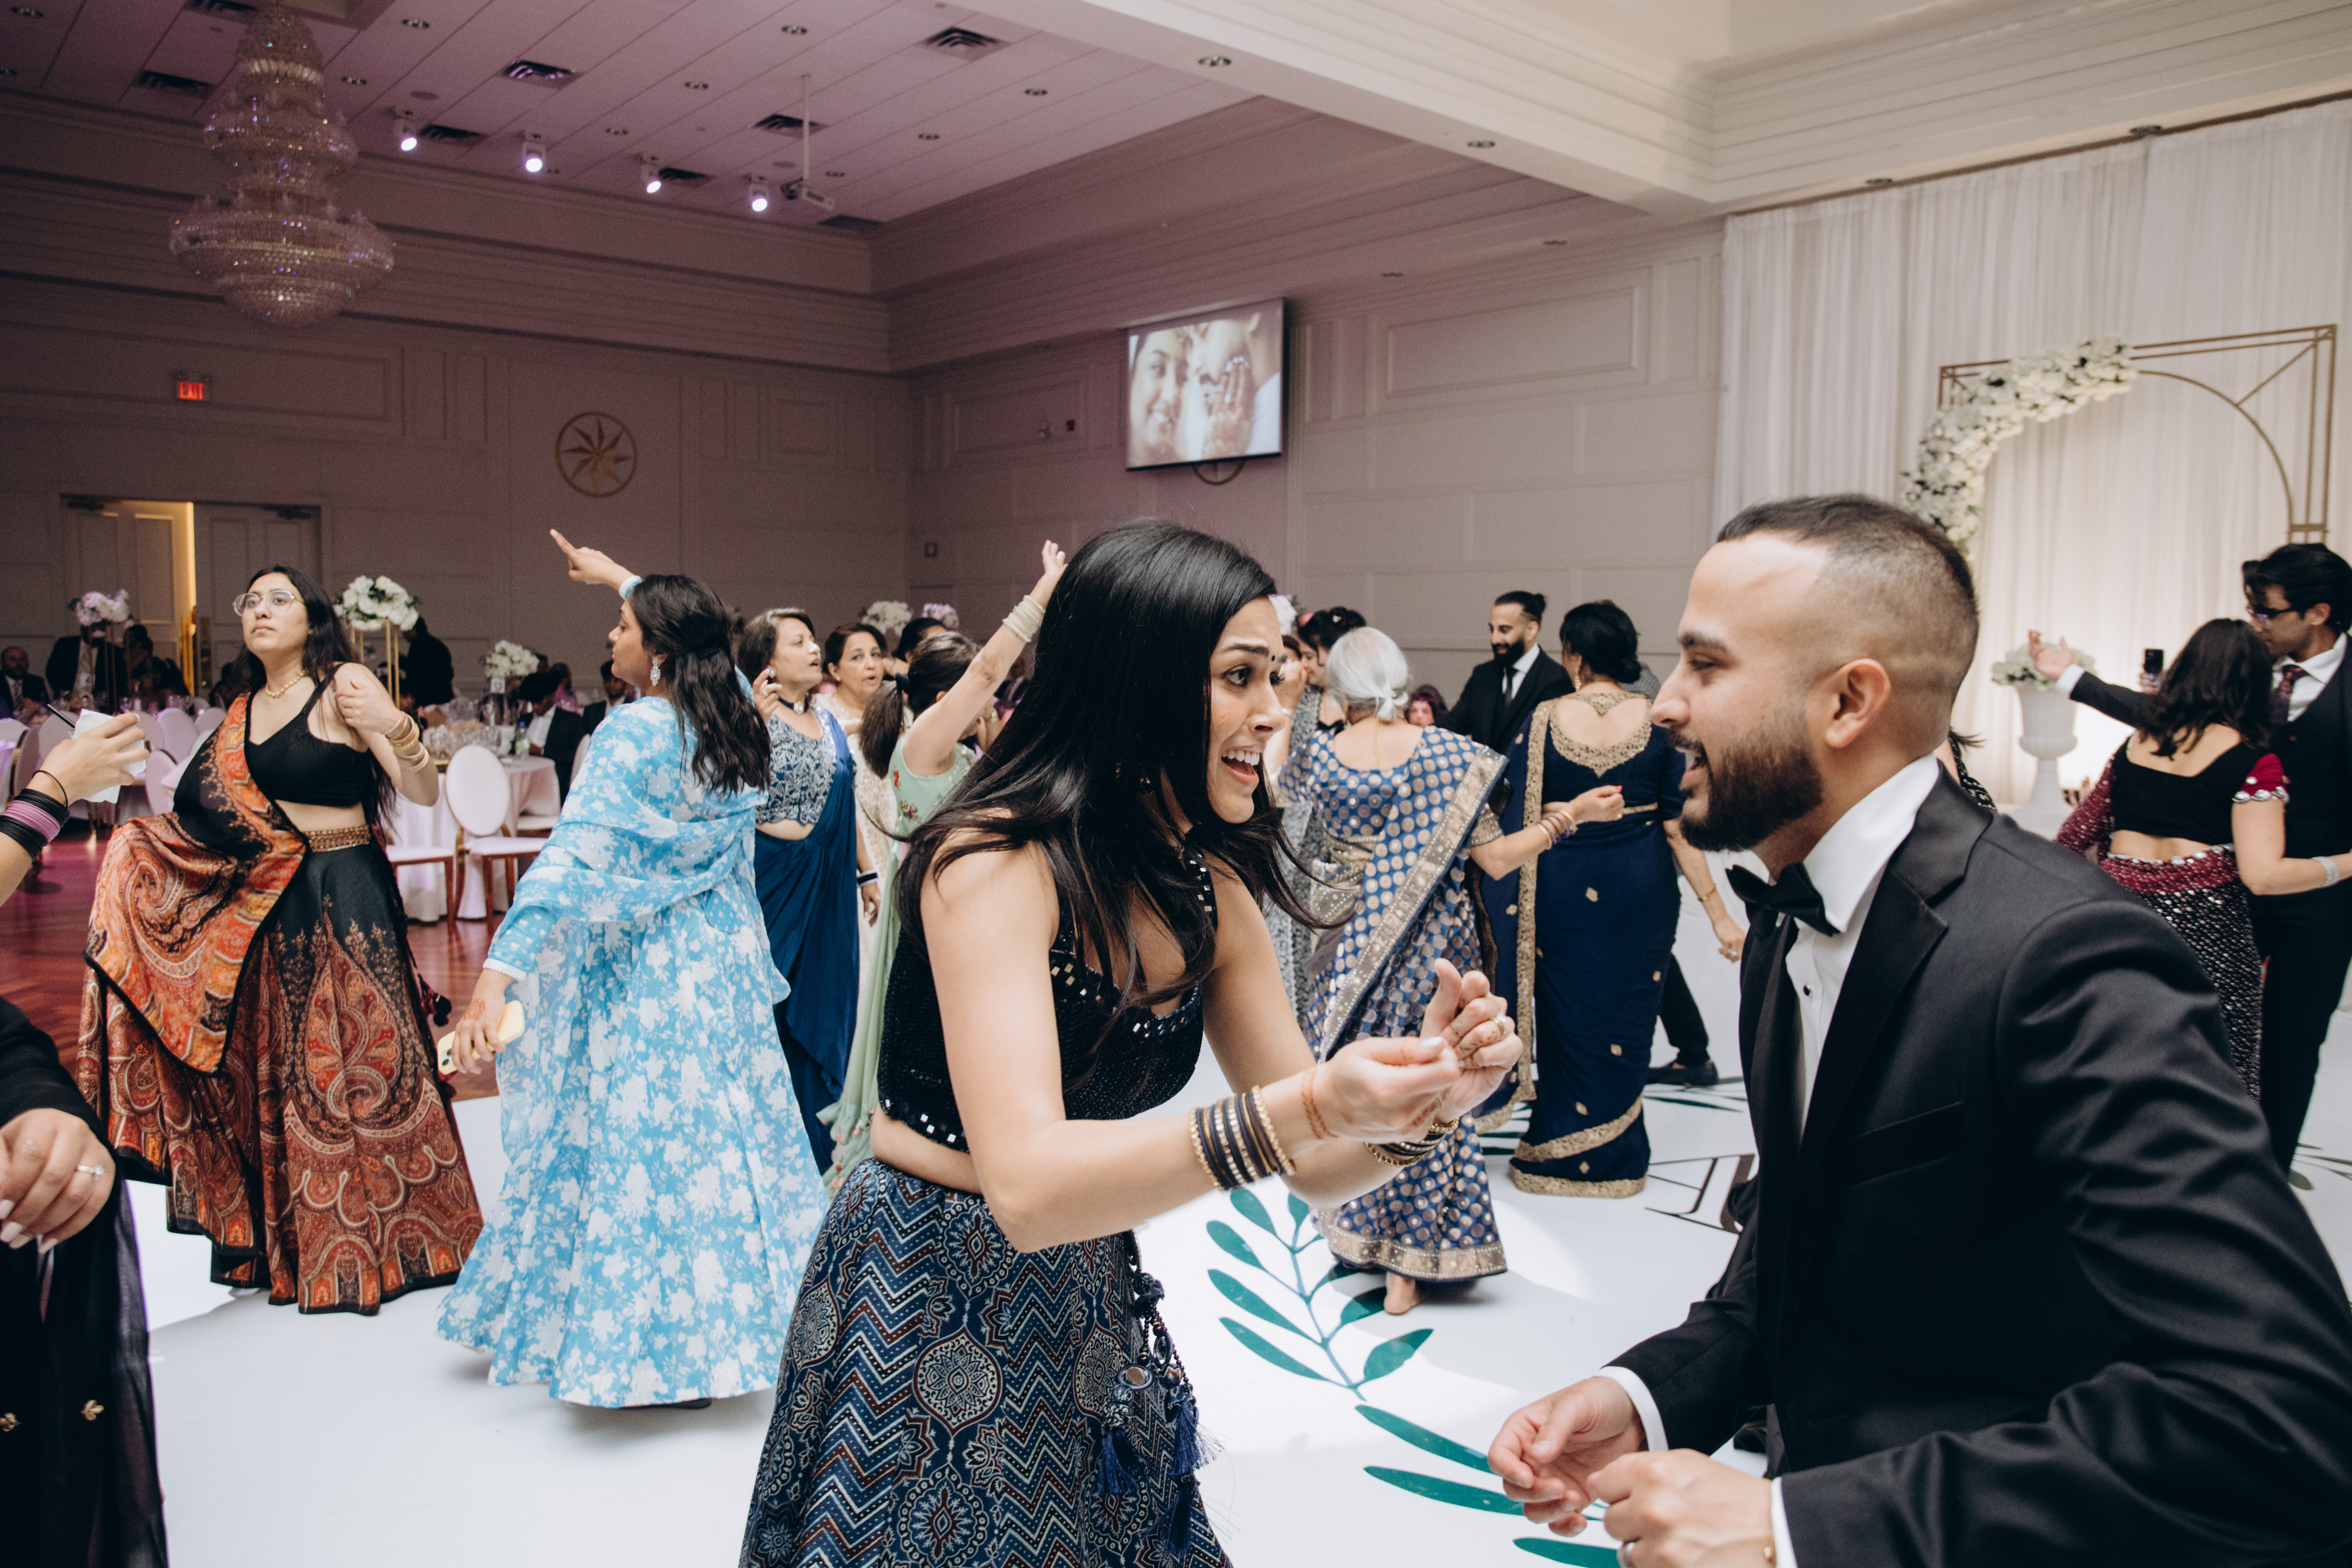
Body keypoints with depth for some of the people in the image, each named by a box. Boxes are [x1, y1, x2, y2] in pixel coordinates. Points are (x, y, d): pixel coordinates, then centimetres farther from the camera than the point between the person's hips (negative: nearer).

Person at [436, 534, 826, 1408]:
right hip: (727, 956, 7)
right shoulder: (735, 723, 2)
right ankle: (724, 1325, 30)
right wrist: (620, 578, 36)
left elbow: (572, 859, -27)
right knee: (716, 1137, 17)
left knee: (645, 1146, 4)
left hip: (641, 970, -7)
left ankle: (662, 1351, 15)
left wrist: (497, 975, -31)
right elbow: (693, 633, 24)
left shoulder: (636, 731, -18)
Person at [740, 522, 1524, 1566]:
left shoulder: (1209, 890, -1)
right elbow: (1027, 1184, -33)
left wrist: (1424, 1097, -20)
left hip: (1088, 1301, 7)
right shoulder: (993, 863, -22)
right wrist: (1299, 1109, -41)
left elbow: (1316, 1168, 0)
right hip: (923, 1310, -6)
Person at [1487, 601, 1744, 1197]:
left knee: (1569, 1013, 16)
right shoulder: (1657, 722, -9)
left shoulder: (1545, 718, -10)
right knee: (1624, 1017, 16)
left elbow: (1514, 814, -7)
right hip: (1640, 891, 1)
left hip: (1562, 889, -1)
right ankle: (1613, 1157, 29)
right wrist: (1718, 913, -4)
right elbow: (1679, 828, -9)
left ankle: (1560, 1150, 27)